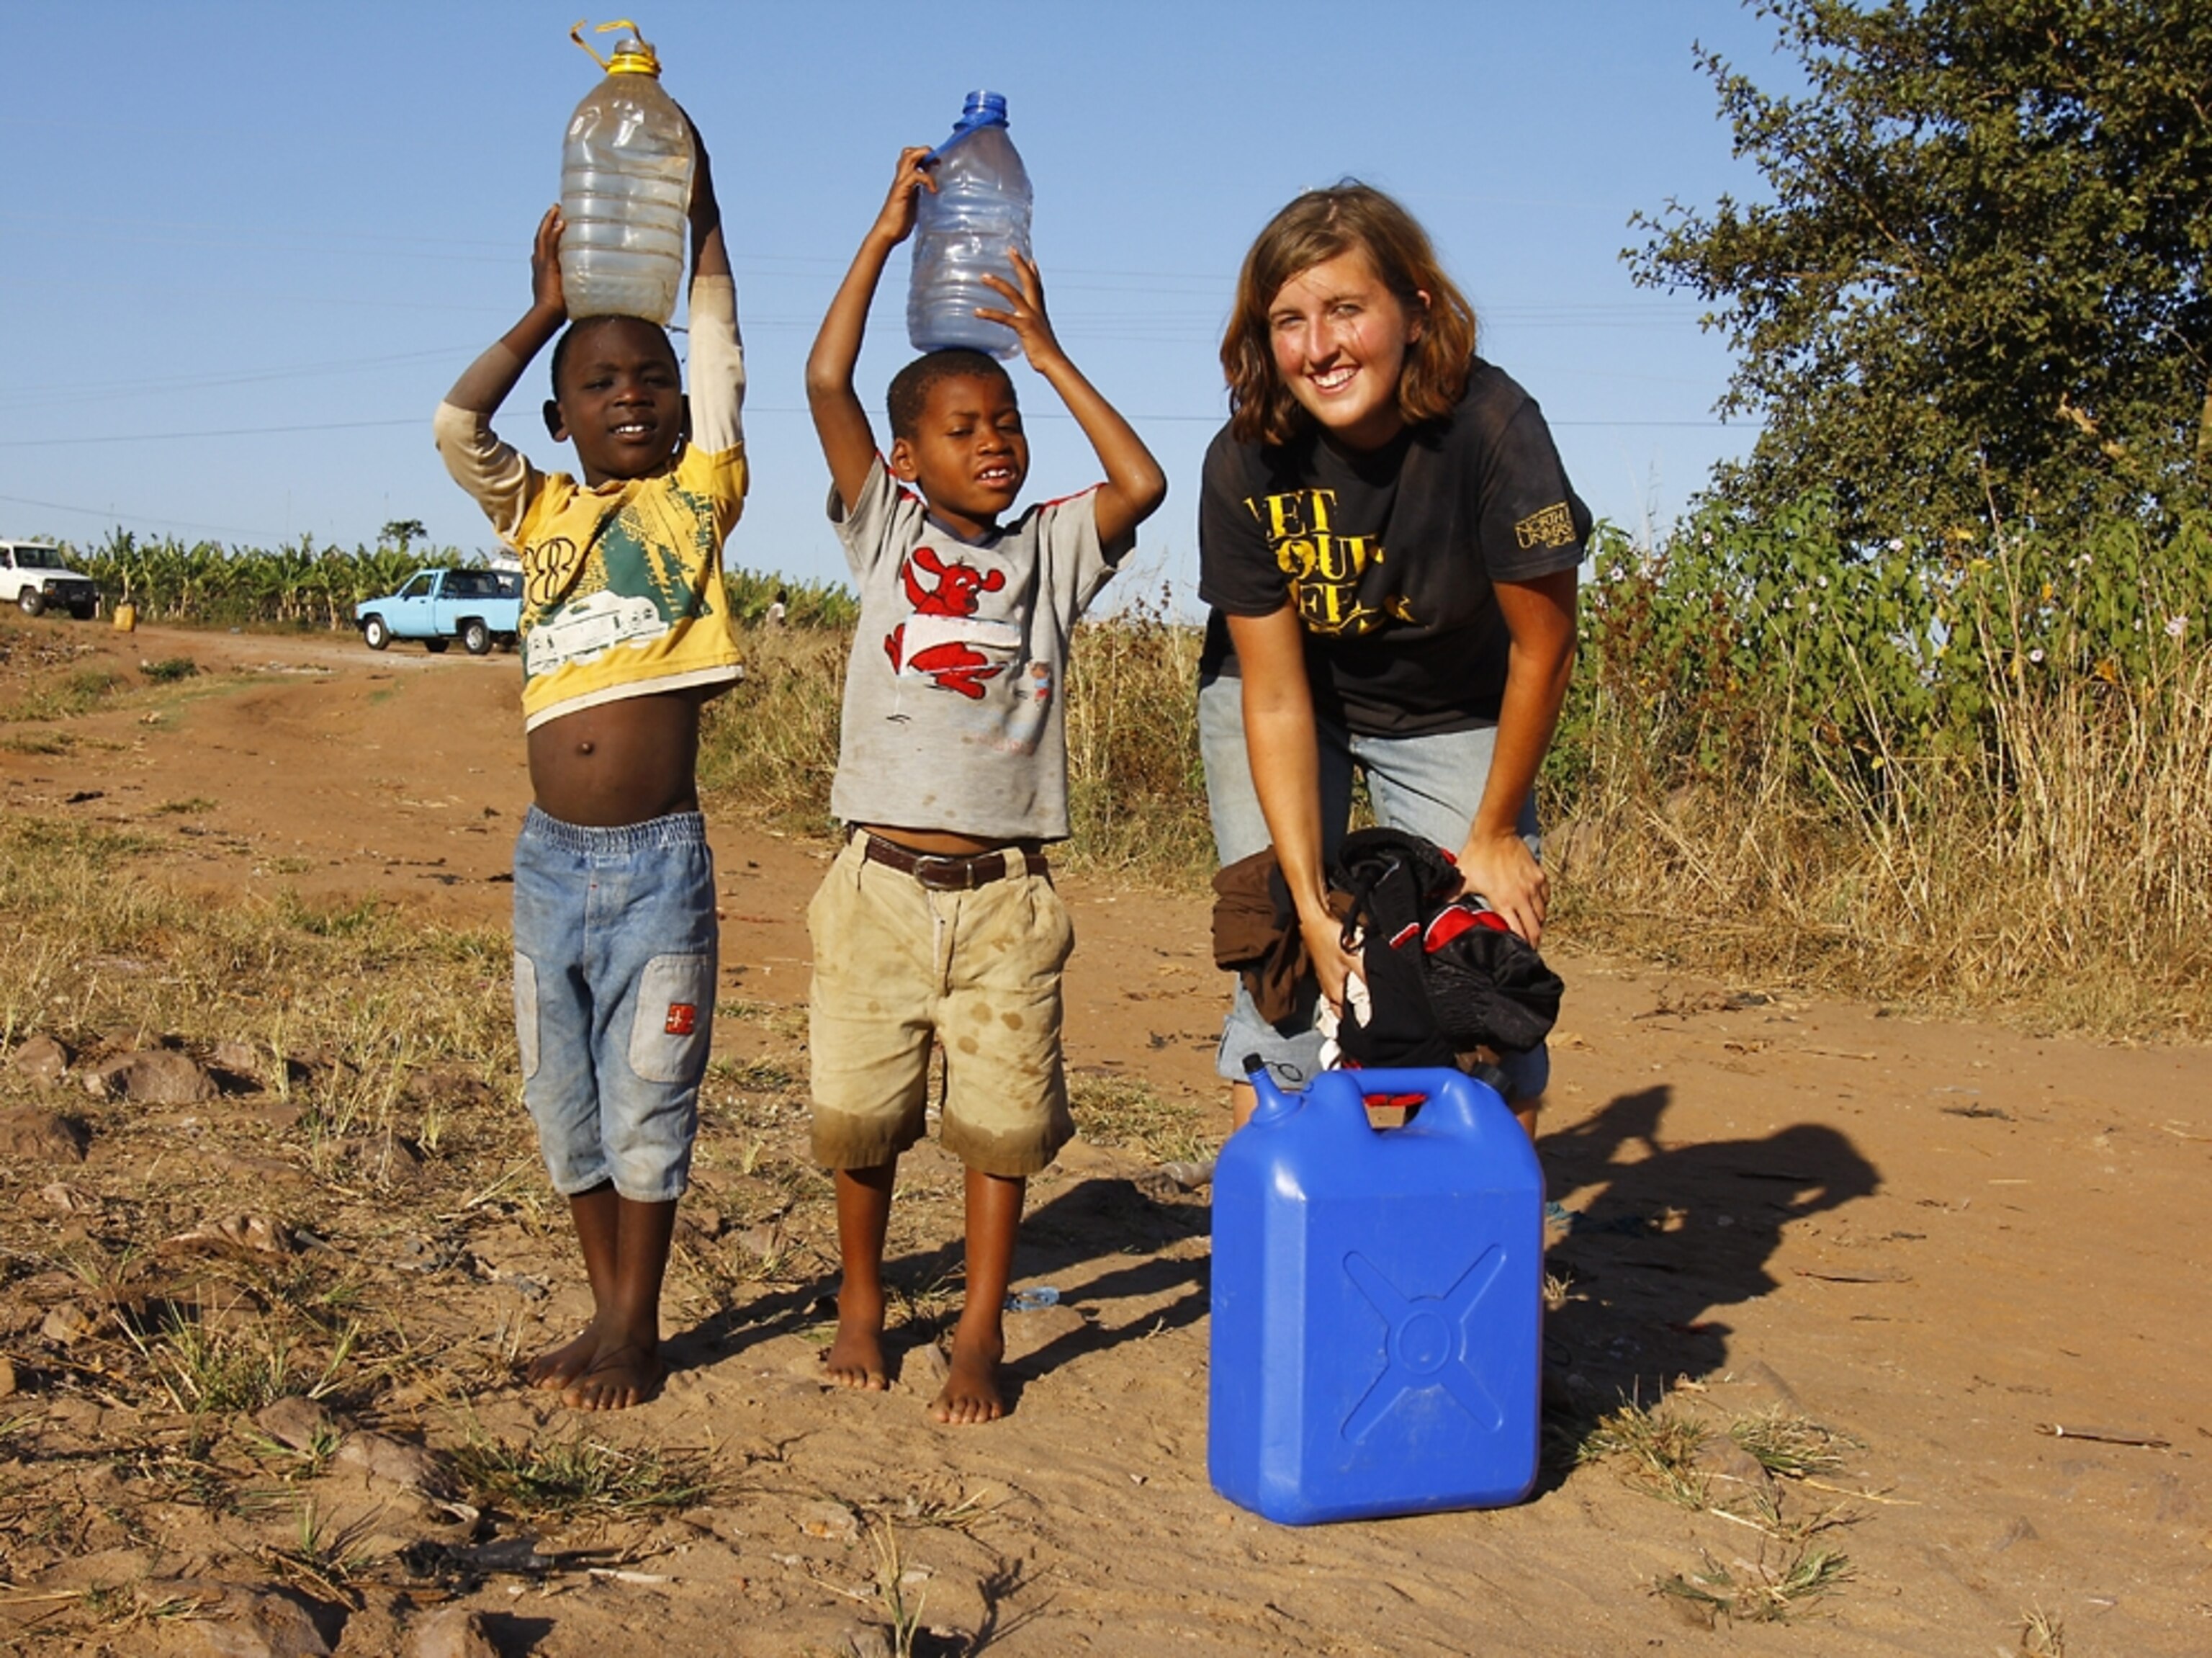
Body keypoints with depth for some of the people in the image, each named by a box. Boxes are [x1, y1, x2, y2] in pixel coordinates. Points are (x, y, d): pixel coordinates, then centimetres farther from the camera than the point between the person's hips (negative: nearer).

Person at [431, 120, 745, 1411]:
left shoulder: (696, 502, 4)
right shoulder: (541, 515, 9)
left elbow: (723, 368, -2)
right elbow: (458, 426, -5)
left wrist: (701, 219, 2)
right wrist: (548, 308, 3)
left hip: (660, 858, -3)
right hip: (552, 856, 3)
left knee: (647, 1098, 3)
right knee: (568, 1103, 11)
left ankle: (636, 1327, 17)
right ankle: (607, 1314, 26)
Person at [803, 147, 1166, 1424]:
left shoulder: (1049, 552, 9)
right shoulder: (885, 531, 6)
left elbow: (1143, 481, -7)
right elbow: (827, 383, -4)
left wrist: (1046, 351, 0)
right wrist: (887, 233, -1)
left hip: (1006, 895, 1)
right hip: (884, 883, 0)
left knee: (1004, 1122, 1)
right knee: (860, 1116, 7)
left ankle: (982, 1334, 17)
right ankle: (863, 1295, 31)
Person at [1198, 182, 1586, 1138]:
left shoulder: (1490, 427, -31)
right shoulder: (1247, 462, -25)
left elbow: (1542, 648, -18)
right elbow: (1276, 701, -19)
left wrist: (1496, 835, -9)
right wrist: (1309, 901, -24)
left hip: (1451, 715, 0)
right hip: (1286, 706, 1)